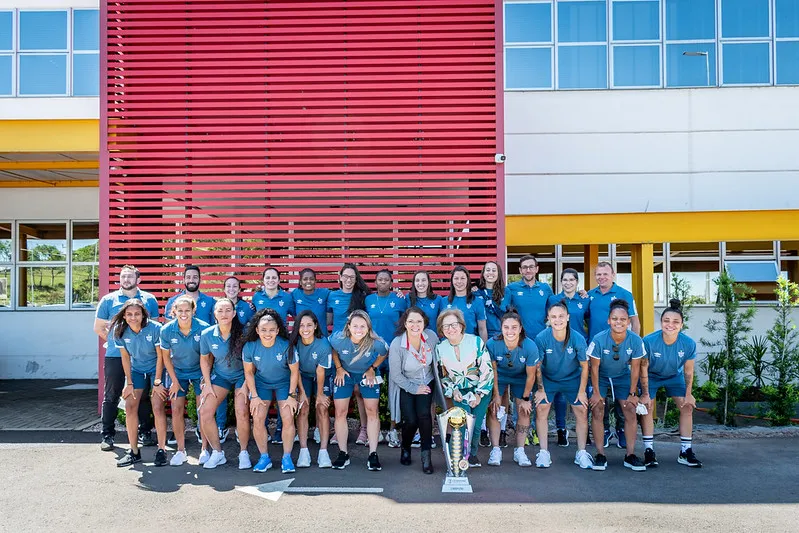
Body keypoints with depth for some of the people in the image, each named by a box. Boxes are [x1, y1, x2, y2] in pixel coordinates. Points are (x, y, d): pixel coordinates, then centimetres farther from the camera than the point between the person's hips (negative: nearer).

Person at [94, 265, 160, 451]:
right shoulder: (108, 300, 3)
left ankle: (145, 432, 19)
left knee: (143, 395, 8)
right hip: (115, 356, -1)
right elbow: (99, 328, 9)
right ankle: (107, 435, 15)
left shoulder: (149, 299, 5)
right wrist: (115, 341, 6)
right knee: (111, 396, 5)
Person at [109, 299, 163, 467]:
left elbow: (161, 356, -16)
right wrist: (129, 383, -6)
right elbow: (125, 357, -4)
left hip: (157, 369, -4)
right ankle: (134, 451, 6)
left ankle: (161, 450, -5)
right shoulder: (120, 331, -13)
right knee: (130, 406, -5)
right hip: (136, 370, 4)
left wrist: (157, 381, -16)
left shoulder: (155, 328, -24)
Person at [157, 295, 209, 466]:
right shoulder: (167, 330, -15)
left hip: (200, 371, -2)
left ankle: (205, 450, 9)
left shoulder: (203, 328, -21)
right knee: (176, 411, -1)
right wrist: (174, 381, -3)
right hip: (177, 372, 2)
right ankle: (181, 451, 13)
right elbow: (166, 357, -3)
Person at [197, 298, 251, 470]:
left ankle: (244, 452, 3)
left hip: (242, 375, -3)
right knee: (204, 412, -9)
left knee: (242, 413, -20)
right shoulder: (207, 334, -11)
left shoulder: (243, 333, -19)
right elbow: (204, 359, 5)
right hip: (220, 375, 3)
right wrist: (207, 384, 0)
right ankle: (217, 453, 9)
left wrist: (246, 385, -12)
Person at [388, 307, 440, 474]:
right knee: (411, 421, -12)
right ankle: (405, 448, 20)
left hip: (426, 383, 2)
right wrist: (414, 389, -12)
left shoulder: (431, 336, -16)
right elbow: (396, 375, -14)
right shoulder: (396, 345, -23)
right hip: (406, 386, -2)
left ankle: (426, 455, -4)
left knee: (424, 414, -20)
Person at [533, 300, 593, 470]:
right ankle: (544, 452, -2)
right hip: (548, 379, 0)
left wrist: (582, 391, -7)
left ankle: (581, 453, 8)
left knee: (582, 410, -6)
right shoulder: (541, 338, -24)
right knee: (541, 408, -12)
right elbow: (537, 366, -11)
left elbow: (584, 366, -9)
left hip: (573, 379, 1)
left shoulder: (578, 339, -22)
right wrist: (540, 389, -9)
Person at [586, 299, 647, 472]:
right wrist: (596, 393, -13)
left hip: (622, 377, 2)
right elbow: (594, 367, -17)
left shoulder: (636, 340, -23)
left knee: (631, 411, -6)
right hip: (601, 378, -2)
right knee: (597, 410, -12)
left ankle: (630, 455, 6)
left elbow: (635, 368, -10)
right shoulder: (599, 340, -29)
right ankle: (600, 455, -3)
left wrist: (632, 393, -6)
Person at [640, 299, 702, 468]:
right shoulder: (649, 341, -34)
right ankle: (649, 450, 1)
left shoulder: (689, 344, -26)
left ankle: (686, 451, 8)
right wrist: (645, 394, -17)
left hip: (674, 376, 3)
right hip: (651, 376, -2)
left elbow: (688, 371, -10)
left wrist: (688, 394, -5)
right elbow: (643, 369, -21)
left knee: (687, 408, -3)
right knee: (647, 408, -10)